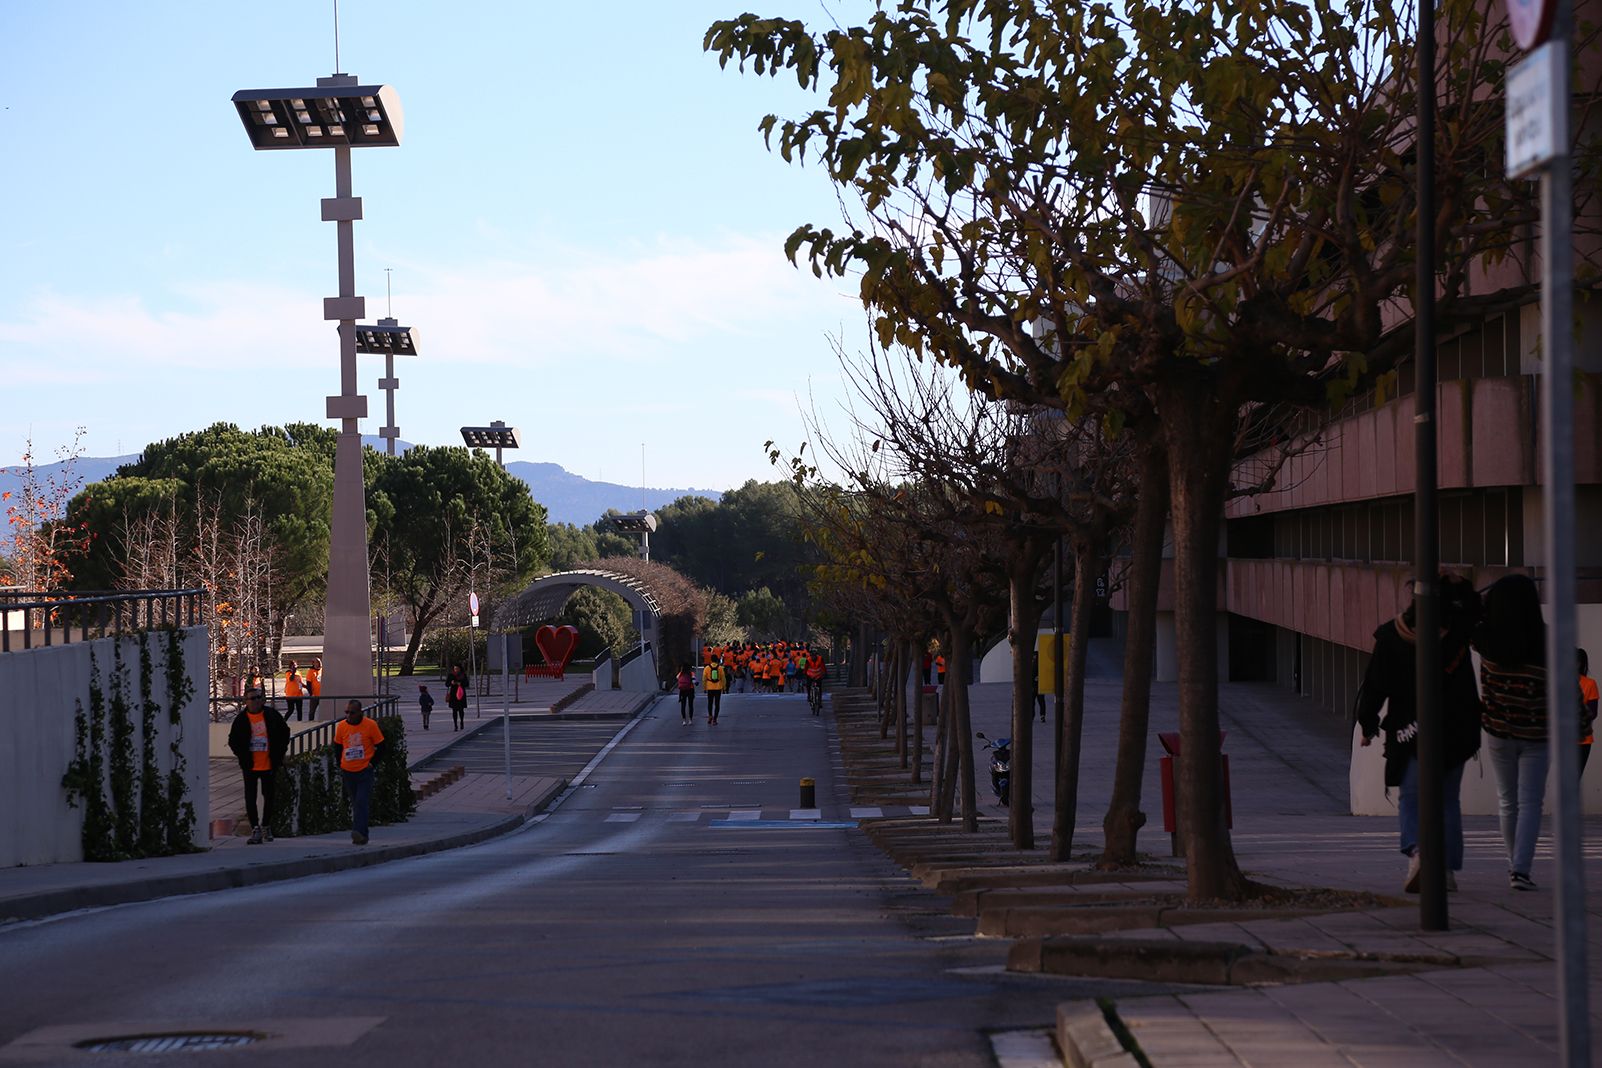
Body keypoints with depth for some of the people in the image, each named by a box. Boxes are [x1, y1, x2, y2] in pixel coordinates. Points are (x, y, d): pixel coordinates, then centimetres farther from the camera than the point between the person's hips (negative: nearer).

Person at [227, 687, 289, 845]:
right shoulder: (241, 719, -2)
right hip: (250, 766, -1)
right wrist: (243, 757, -3)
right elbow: (233, 741, 7)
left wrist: (279, 754, 5)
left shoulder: (272, 716, 0)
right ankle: (255, 830, -2)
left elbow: (284, 733, 12)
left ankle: (266, 826, 27)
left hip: (269, 765, 1)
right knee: (250, 798, -5)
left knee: (269, 796, 10)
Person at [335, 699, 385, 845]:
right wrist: (340, 766, 9)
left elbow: (381, 746, 0)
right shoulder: (341, 726, -1)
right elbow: (338, 747, 14)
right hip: (348, 771, 4)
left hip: (365, 771, -4)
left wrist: (372, 762, -6)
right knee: (355, 803, 12)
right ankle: (361, 836, 22)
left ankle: (360, 833, -25)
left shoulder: (370, 725, -9)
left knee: (362, 802, -16)